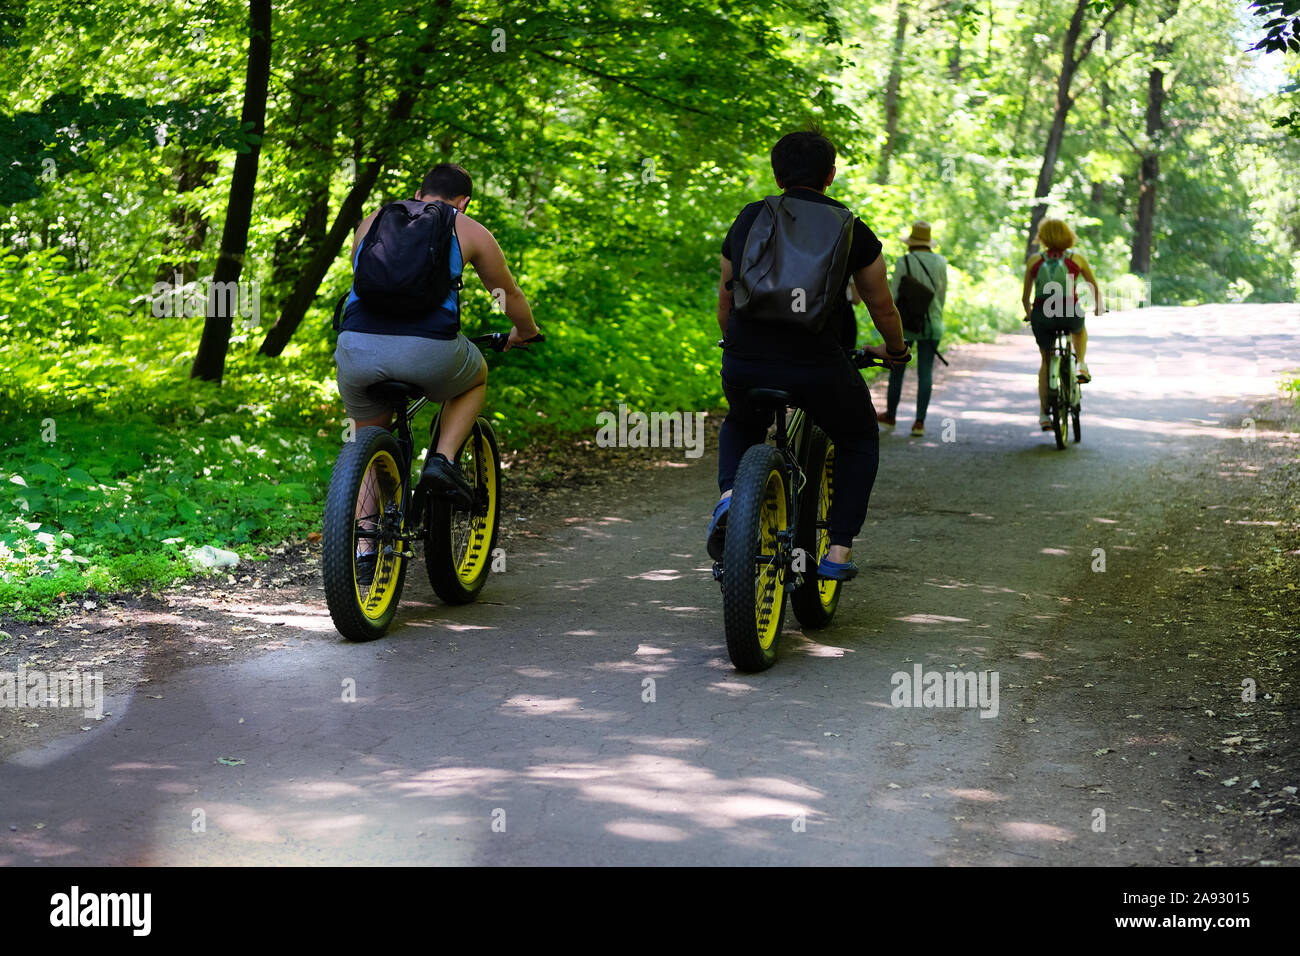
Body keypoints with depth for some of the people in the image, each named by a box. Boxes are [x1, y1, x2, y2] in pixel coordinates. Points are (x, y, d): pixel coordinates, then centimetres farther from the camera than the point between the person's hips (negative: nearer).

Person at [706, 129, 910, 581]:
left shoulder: (748, 219, 14)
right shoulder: (851, 230, 7)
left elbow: (725, 302, 22)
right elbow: (882, 307, 14)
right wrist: (895, 350, 34)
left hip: (745, 366, 2)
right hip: (819, 367, -2)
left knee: (740, 426, 35)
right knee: (860, 439, 25)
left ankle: (730, 495, 5)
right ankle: (838, 550, 15)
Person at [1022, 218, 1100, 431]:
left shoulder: (1034, 261, 11)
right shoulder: (1076, 258, 9)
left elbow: (1025, 297, 15)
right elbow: (1095, 288, 20)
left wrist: (1030, 316, 34)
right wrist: (1099, 308, 38)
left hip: (1042, 316, 1)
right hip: (1069, 313, -1)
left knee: (1046, 361, 21)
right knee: (1079, 329, 38)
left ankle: (1043, 414, 17)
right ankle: (1080, 365, 18)